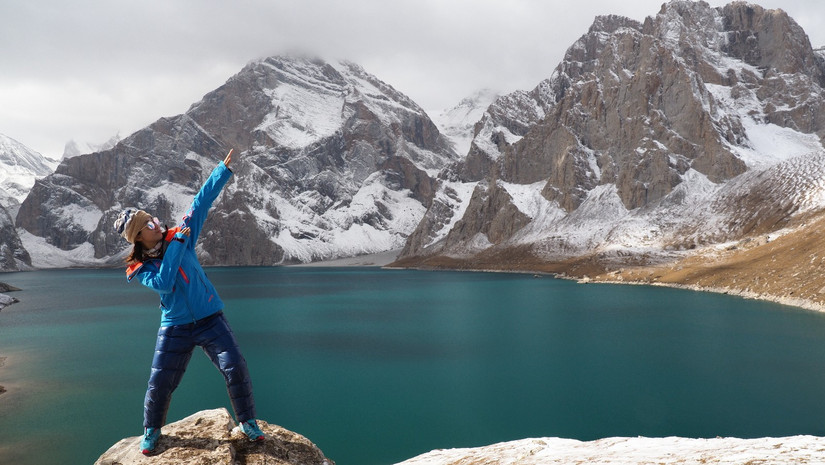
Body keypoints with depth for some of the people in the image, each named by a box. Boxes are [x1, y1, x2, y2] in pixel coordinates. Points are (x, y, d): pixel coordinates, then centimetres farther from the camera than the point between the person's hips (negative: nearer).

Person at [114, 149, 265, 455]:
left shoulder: (180, 236, -2)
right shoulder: (139, 269, -6)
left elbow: (202, 202, -6)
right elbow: (163, 282, -25)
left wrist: (223, 169, -11)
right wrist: (177, 244, -24)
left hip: (210, 319, 1)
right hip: (175, 327, -1)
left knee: (236, 369, -9)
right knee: (160, 383, 5)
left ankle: (247, 422, 10)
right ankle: (151, 430, 34)